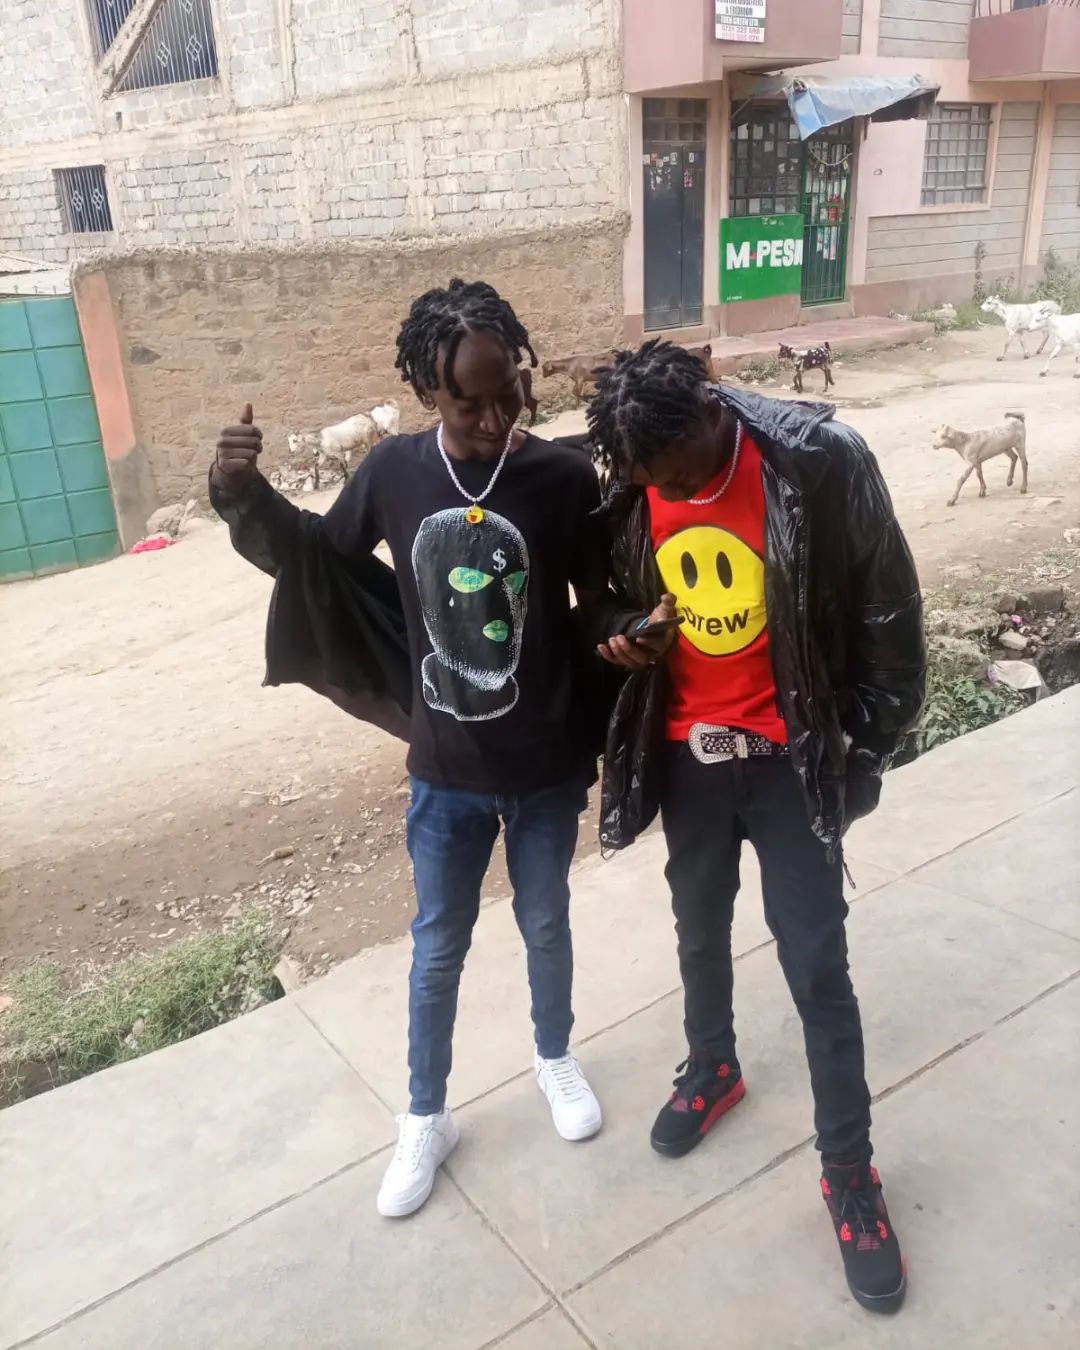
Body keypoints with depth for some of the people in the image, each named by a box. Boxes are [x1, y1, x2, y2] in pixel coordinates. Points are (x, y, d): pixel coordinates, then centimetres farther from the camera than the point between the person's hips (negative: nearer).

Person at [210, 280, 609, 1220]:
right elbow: (317, 558, 6)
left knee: (546, 926, 21)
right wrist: (246, 495, -11)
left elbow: (602, 610, -5)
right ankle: (427, 1116, 39)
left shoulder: (565, 478, -15)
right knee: (438, 949, 16)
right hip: (446, 771, 1)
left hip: (548, 767, -1)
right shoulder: (393, 472, -10)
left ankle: (555, 1056, 51)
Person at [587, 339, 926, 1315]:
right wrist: (625, 638, -14)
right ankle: (712, 1067, 49)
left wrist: (872, 740, -4)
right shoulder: (632, 486, -9)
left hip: (789, 756, -3)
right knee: (701, 931, 21)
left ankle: (850, 1173, 24)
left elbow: (885, 605, -9)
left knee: (817, 968, 4)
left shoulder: (820, 461, -21)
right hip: (686, 753, 4)